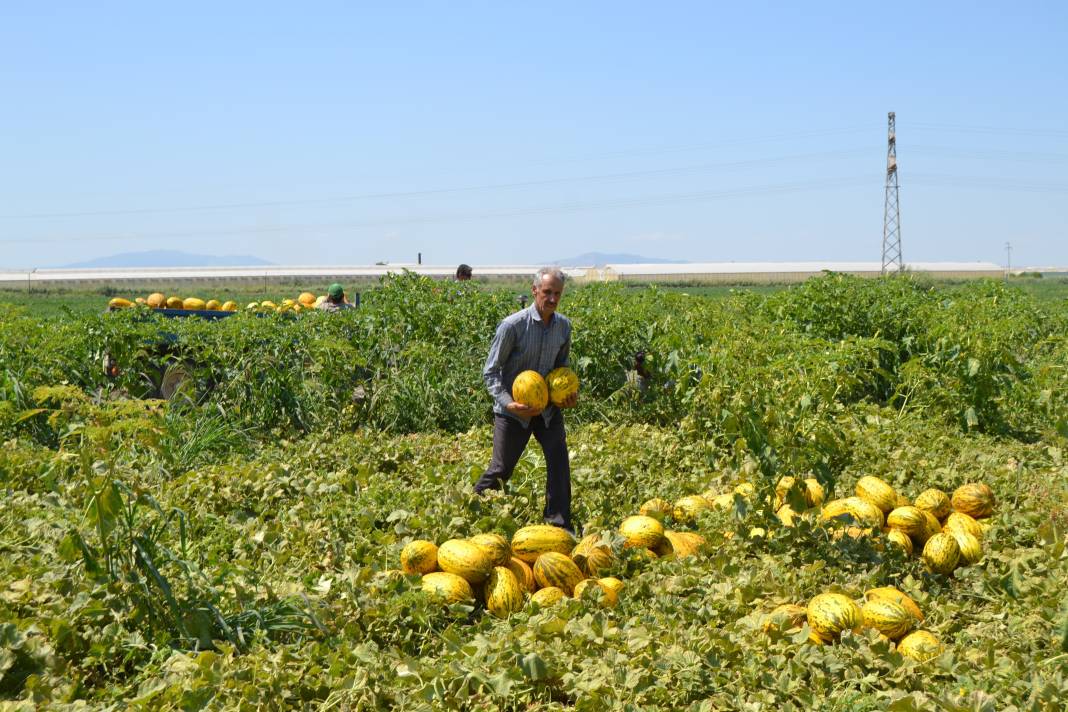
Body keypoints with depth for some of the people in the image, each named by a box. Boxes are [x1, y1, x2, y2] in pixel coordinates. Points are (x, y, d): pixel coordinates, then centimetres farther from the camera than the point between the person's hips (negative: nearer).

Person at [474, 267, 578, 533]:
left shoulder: (563, 326, 0)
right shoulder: (513, 326, -17)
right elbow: (490, 372, -12)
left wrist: (569, 392, -1)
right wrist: (507, 402, -26)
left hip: (548, 407, 4)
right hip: (514, 410, -4)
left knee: (558, 458, -10)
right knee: (501, 469, 2)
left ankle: (560, 525, -2)